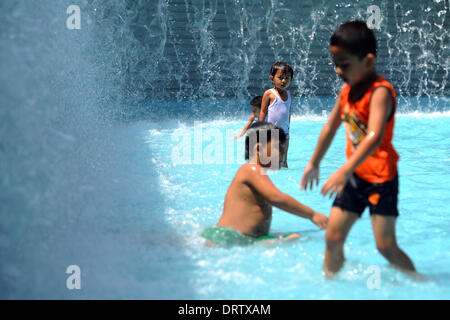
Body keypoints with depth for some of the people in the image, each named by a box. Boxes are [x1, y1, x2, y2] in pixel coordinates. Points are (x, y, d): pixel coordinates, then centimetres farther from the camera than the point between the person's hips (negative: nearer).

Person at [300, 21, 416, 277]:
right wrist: (314, 163, 27)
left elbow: (374, 137, -33)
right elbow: (330, 127, 20)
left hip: (381, 178, -7)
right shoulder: (347, 90, 6)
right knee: (332, 236, 6)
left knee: (386, 245, -6)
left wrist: (345, 170, -43)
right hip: (355, 176, 8)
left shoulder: (380, 91, -20)